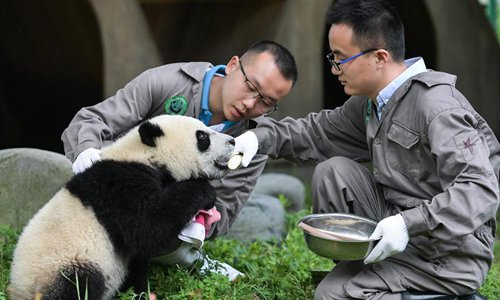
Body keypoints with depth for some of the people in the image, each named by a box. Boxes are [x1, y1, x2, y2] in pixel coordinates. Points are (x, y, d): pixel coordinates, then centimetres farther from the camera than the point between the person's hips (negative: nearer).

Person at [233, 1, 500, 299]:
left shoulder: (437, 106, -22)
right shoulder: (372, 103, 6)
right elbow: (319, 131, 17)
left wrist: (409, 225, -35)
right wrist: (261, 137, 1)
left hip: (450, 256, -9)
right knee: (333, 171, 1)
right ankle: (352, 269, 6)